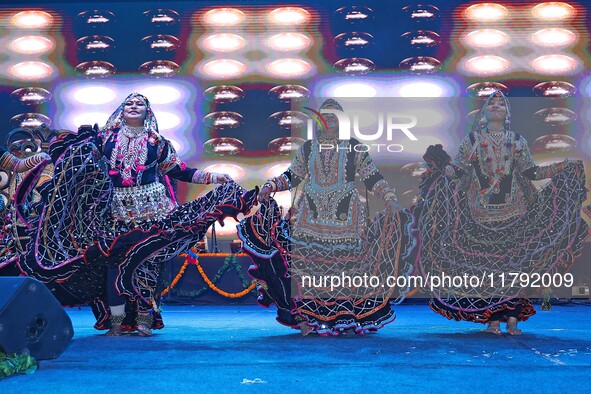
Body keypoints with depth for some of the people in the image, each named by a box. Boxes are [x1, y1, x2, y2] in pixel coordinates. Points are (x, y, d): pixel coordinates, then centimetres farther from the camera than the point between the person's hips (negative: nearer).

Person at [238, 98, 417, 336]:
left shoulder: (354, 148, 4)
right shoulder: (307, 148, 12)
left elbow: (372, 178, 3)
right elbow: (292, 176, 15)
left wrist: (389, 199, -7)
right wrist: (270, 187, 2)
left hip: (345, 217, -2)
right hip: (312, 216, 2)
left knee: (346, 262, -6)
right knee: (309, 263, -4)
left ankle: (349, 316, 1)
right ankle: (309, 316, 2)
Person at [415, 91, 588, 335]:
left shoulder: (517, 141, 11)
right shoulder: (472, 140, 6)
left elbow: (531, 172, 9)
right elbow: (457, 171, 3)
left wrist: (564, 168, 1)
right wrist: (441, 164, -16)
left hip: (513, 211, 1)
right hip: (480, 211, -1)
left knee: (514, 261, -3)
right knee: (484, 262, -4)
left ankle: (512, 318, 1)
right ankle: (492, 319, 2)